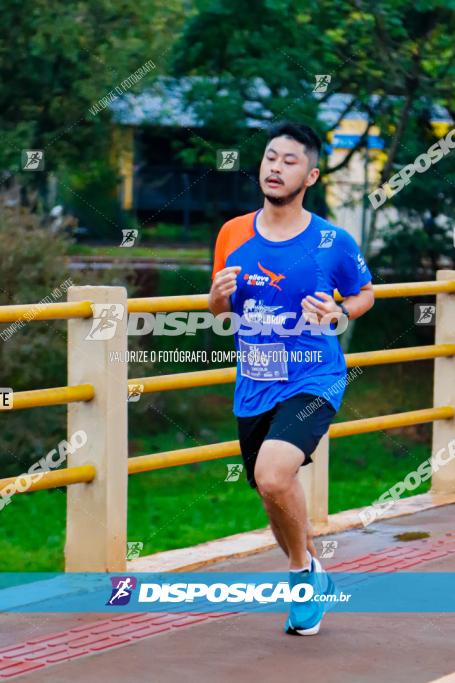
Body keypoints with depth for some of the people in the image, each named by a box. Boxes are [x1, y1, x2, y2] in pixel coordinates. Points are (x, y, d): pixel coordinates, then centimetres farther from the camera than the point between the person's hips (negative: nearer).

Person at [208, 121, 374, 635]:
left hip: (313, 382, -5)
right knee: (275, 497, 16)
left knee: (273, 474, -29)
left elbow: (365, 295, 9)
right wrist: (218, 297, -10)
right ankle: (313, 582, 44)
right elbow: (219, 309, 14)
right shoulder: (233, 235, 1)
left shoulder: (333, 243, -8)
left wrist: (339, 315, -13)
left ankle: (305, 569, -1)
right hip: (253, 388, 5)